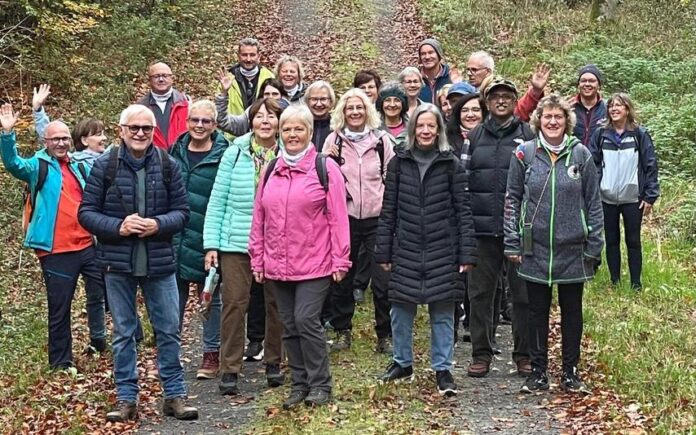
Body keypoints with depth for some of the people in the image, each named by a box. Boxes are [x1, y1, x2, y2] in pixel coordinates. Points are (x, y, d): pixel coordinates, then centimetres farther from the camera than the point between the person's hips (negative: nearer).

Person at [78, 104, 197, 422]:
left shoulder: (168, 166, 0)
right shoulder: (104, 166, -3)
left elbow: (182, 211, 3)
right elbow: (86, 212, -2)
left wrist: (158, 224, -16)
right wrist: (117, 226, -17)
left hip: (160, 262, 1)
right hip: (118, 263, -1)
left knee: (169, 330, 6)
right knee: (123, 333, 8)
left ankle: (175, 395, 17)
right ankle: (127, 399, 17)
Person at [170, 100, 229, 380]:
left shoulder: (224, 156, -7)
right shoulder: (176, 152, 7)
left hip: (206, 240, -4)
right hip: (175, 238, 4)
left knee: (212, 298, 9)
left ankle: (212, 354, 19)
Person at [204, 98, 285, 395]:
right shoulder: (235, 154, -2)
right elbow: (218, 200, 0)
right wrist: (211, 243, -4)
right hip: (237, 242, -1)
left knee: (276, 304, 11)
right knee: (234, 303, -3)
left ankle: (273, 363, 27)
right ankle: (230, 370, 6)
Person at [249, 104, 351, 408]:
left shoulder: (325, 168, -3)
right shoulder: (271, 171, 12)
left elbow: (338, 218, -6)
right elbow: (259, 218, 13)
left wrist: (340, 260, -9)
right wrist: (257, 259, 10)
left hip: (315, 264, -5)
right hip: (277, 265, 5)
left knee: (306, 320, -10)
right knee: (290, 325, 10)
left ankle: (319, 384, 4)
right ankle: (300, 383, 21)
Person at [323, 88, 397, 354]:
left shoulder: (381, 140, 4)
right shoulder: (333, 140, 5)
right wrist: (327, 160, -9)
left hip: (377, 217, -1)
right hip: (344, 216, 1)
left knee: (383, 280, -4)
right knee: (342, 278, 9)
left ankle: (385, 335, 9)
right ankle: (342, 331, 23)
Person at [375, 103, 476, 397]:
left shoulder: (451, 164, 0)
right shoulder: (399, 163, 4)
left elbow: (463, 210, -1)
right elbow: (388, 210, 5)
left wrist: (466, 253, -6)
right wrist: (383, 251, 3)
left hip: (442, 251, -2)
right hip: (406, 250, 2)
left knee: (442, 311, 4)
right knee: (401, 309, 8)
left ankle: (442, 368, 15)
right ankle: (402, 362, 26)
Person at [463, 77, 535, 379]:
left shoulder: (528, 136, 3)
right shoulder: (474, 137, 9)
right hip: (482, 228, 2)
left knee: (523, 293, 5)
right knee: (480, 293, 7)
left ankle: (524, 354, 17)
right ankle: (481, 354, 17)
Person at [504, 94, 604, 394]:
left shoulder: (580, 154, 0)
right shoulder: (524, 153, -1)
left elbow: (593, 202, 3)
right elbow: (512, 199, 3)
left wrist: (594, 246, -1)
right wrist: (512, 243, -2)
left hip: (573, 248, 0)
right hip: (535, 248, 0)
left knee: (572, 311, 9)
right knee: (537, 311, 9)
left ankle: (570, 372, 21)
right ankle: (538, 372, 20)